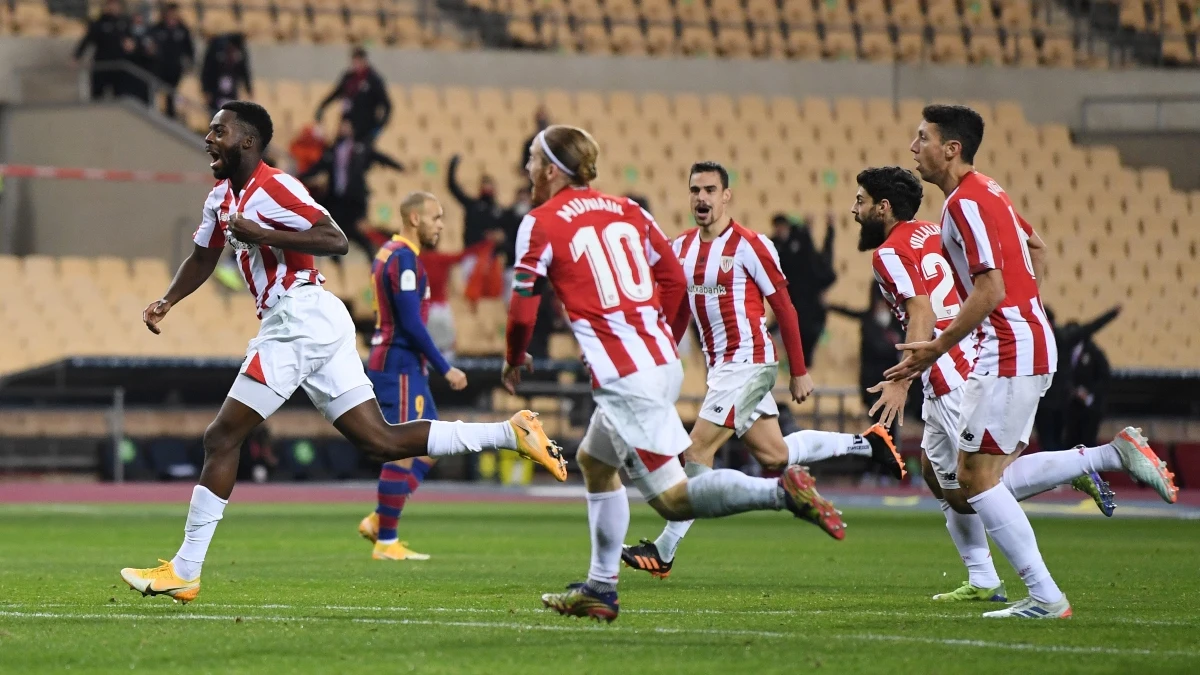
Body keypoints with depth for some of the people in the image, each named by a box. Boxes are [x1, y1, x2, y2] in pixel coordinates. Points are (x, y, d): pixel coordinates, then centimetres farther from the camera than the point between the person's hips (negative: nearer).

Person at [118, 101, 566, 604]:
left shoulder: (273, 188, -11)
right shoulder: (222, 198, 18)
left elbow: (336, 241, -20)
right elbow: (202, 259, 31)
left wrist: (263, 235, -21)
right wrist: (166, 303, 16)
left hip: (302, 316, -10)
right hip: (308, 323, 10)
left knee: (222, 436, -7)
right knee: (381, 442, 5)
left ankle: (184, 573, -4)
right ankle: (512, 433, 3)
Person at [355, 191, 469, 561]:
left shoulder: (390, 253, 16)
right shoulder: (403, 259, -15)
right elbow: (411, 323, -20)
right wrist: (445, 369, -15)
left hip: (405, 367, 10)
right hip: (400, 367, -10)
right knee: (403, 452, -6)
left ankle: (378, 521, 12)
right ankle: (386, 543, -1)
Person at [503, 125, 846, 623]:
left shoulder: (539, 225, -3)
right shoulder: (626, 211, 15)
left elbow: (523, 309, -2)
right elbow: (674, 280, 17)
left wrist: (514, 361, 17)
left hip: (622, 377, -8)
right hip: (663, 363, 8)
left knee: (672, 499, -7)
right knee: (593, 461, 25)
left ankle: (781, 491, -24)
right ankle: (600, 589, 24)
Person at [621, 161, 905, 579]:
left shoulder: (749, 246, -11)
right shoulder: (681, 249, 9)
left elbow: (784, 308, -6)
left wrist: (800, 372, -4)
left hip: (748, 361, -8)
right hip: (721, 366, 8)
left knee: (698, 452, -11)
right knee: (774, 455, 12)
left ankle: (664, 551, -6)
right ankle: (865, 444, 31)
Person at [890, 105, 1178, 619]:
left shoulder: (965, 203, -17)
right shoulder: (986, 192, 15)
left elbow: (990, 291, -23)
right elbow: (1037, 248, 27)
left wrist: (936, 349, -18)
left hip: (1008, 353, -10)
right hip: (1028, 346, 10)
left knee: (976, 477, -6)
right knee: (993, 475, 12)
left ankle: (1045, 597, -5)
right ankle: (1115, 455, 11)